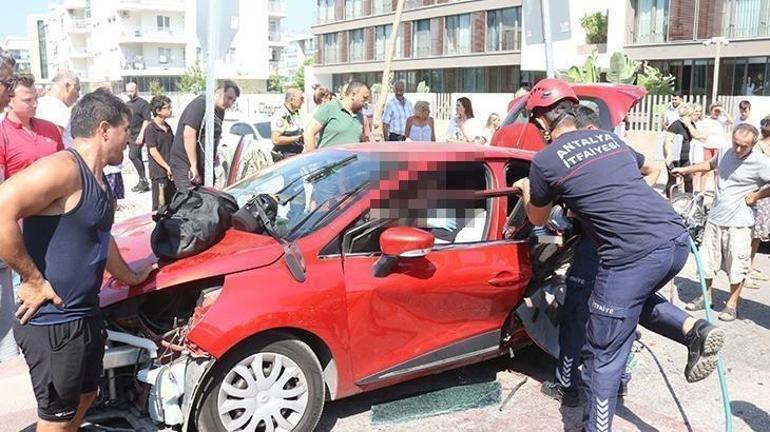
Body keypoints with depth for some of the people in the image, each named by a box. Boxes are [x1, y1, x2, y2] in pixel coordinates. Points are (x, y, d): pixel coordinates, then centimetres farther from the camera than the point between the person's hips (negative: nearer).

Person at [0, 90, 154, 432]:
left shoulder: (97, 179, 11)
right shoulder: (63, 168, -20)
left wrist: (131, 277, 37)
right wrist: (33, 280, -25)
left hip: (86, 315, 9)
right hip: (51, 322, -9)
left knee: (84, 397, 24)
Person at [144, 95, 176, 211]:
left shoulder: (168, 127, 12)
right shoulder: (150, 129, -11)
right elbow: (153, 151, -14)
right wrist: (167, 167, -15)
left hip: (171, 172, 7)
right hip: (159, 172, -7)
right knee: (160, 205, 0)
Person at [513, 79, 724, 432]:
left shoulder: (545, 161, 2)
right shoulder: (608, 137, 20)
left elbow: (537, 220, 19)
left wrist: (526, 190, 38)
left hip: (634, 254, -7)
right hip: (676, 239, 7)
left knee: (603, 357, 5)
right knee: (638, 298, 34)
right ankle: (694, 331, 12)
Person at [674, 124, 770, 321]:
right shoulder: (725, 152, 2)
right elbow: (711, 164, 24)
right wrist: (686, 170, 23)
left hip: (738, 222, -5)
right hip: (715, 217, 5)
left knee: (737, 264, 2)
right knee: (708, 259, 13)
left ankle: (732, 304, 17)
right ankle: (706, 296, 30)